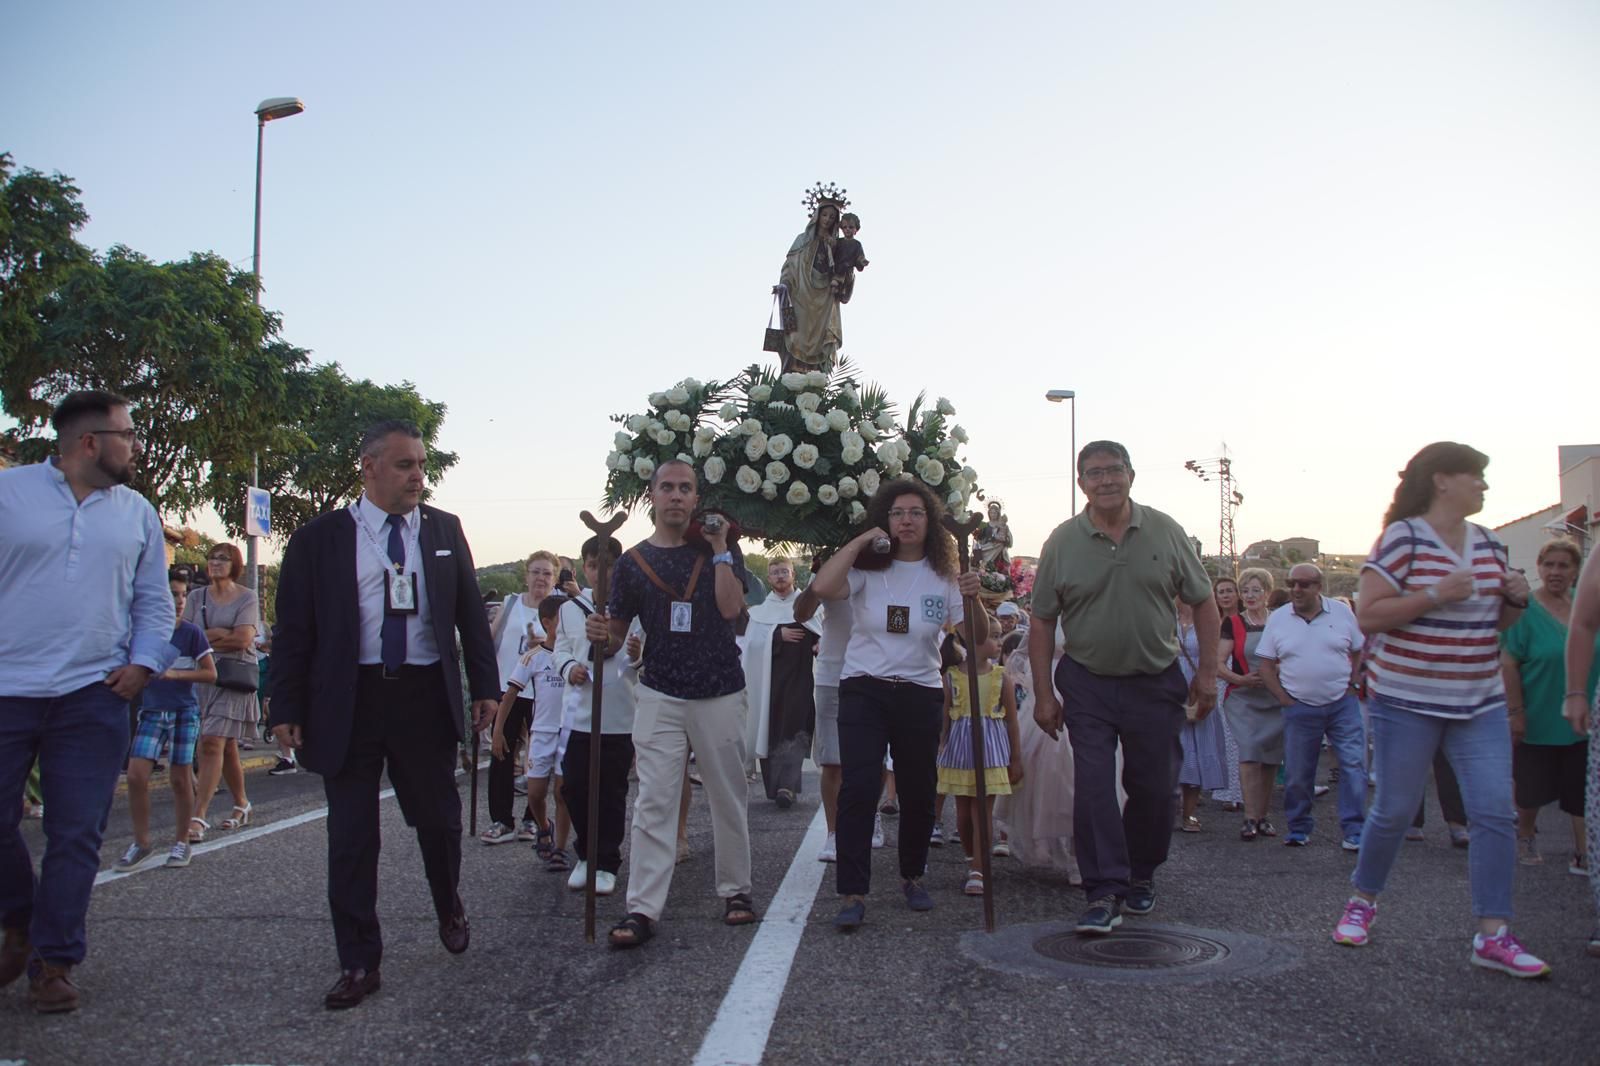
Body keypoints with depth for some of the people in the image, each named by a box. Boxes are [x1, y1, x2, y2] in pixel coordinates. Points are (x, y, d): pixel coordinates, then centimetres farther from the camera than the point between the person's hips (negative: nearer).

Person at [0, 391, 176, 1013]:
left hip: (94, 697, 2)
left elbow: (153, 601, 15)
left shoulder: (137, 512, 10)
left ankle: (53, 963, 15)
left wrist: (144, 663, 0)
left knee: (76, 836, 3)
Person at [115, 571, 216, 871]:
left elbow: (211, 674, -5)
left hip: (184, 713, -2)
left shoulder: (191, 632, -4)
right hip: (151, 712, 2)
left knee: (180, 779, 2)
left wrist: (176, 674, -17)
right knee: (136, 776, -7)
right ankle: (141, 842, 8)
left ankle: (182, 841, 17)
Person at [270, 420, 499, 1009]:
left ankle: (449, 910, 40)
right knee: (351, 836, 4)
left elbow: (471, 611, 10)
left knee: (439, 818, 10)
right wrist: (288, 708, -4)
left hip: (426, 695, 2)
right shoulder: (320, 538, 0)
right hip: (349, 700, -1)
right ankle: (359, 963, 15)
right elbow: (293, 629, 1)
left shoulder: (444, 530, 7)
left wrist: (485, 685, 6)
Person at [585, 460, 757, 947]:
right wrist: (601, 635, -16)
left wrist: (720, 547, -12)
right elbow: (616, 636, 6)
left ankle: (735, 889, 23)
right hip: (660, 697, 0)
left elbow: (731, 607, -13)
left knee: (728, 797, 9)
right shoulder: (634, 561, 5)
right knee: (654, 802, -6)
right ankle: (643, 909, -6)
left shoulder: (718, 550, 4)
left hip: (720, 695, 0)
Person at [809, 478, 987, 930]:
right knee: (858, 789, -11)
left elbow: (978, 637, 2)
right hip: (864, 691, -3)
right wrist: (862, 540, -14)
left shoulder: (942, 576, 3)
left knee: (918, 791, 11)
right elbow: (823, 587, -23)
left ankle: (912, 876, 33)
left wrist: (973, 600, -19)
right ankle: (853, 894, -6)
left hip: (921, 694, 3)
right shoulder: (867, 570, -4)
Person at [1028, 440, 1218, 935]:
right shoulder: (1062, 541, -3)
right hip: (1088, 684, -1)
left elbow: (1204, 603, 5)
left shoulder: (1165, 532, -1)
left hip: (1156, 683, 1)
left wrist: (1207, 673, -1)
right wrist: (1043, 694, -2)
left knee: (1154, 788, 9)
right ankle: (1105, 893, -1)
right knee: (1093, 787, -7)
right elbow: (1042, 621, 1)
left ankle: (1140, 876, 31)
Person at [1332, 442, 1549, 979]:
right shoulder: (1402, 538, -10)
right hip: (1407, 698, -6)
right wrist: (1437, 595, -22)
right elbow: (1367, 614, -16)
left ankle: (1493, 935, 2)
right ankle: (1362, 901, 26)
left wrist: (1515, 599, 0)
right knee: (1394, 810, 4)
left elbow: (1496, 622, 21)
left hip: (1480, 700, 6)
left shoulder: (1488, 543, 11)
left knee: (1495, 812, -3)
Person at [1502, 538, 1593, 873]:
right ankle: (1526, 835, 33)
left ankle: (1583, 854, 14)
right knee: (1532, 787, 9)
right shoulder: (1525, 609, -13)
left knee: (1582, 790, 6)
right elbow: (1508, 663, -15)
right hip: (1539, 720, -4)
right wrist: (1515, 712, -18)